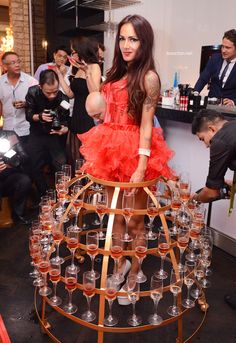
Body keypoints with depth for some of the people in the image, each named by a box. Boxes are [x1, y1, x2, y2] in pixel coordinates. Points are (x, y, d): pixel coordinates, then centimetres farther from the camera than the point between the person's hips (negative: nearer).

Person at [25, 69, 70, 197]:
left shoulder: (63, 97, -20)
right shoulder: (32, 92, -17)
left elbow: (66, 120, -11)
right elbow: (28, 115, -9)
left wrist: (65, 129, -34)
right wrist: (39, 117, -30)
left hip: (56, 135, -1)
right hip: (37, 135, 2)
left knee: (62, 167, -7)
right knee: (36, 168, 6)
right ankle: (43, 196, 25)